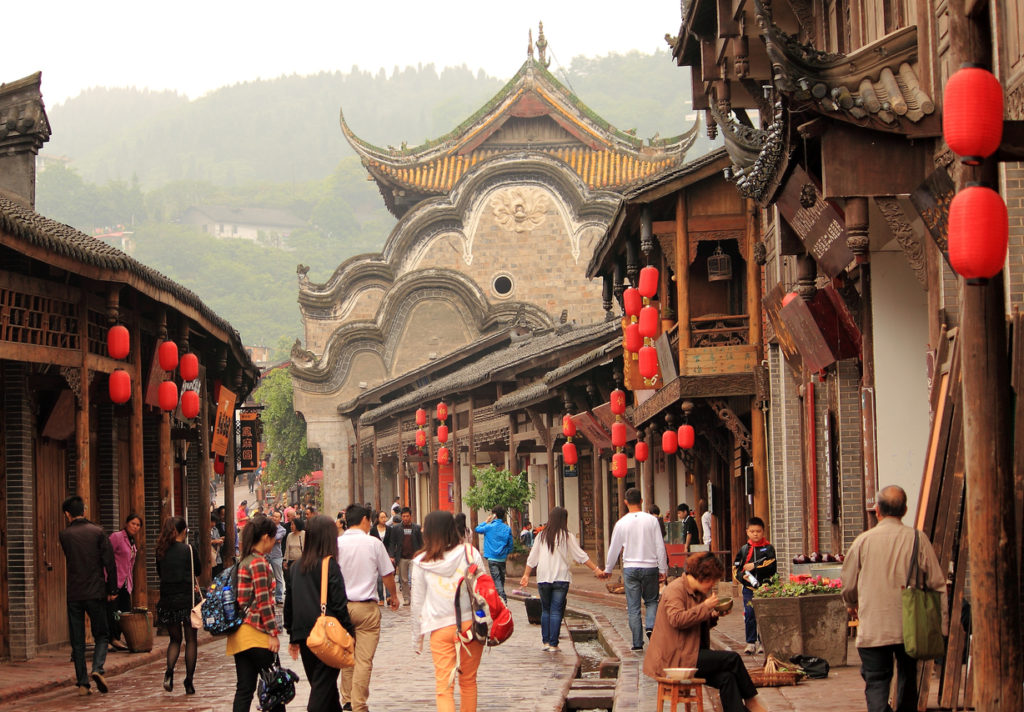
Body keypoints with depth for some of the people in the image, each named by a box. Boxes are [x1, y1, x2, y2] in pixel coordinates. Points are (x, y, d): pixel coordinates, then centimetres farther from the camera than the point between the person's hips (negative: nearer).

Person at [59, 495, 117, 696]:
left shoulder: (65, 535, 0)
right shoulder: (97, 532, -1)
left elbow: (69, 559, 13)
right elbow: (110, 562, -4)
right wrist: (112, 589, 2)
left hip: (74, 594, 0)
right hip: (96, 592, 0)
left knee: (77, 642, 7)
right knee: (101, 635, 11)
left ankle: (82, 683, 4)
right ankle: (97, 669, -13)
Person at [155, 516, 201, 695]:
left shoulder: (161, 551, 2)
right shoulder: (189, 550, -9)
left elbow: (160, 573, 12)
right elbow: (197, 570, 3)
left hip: (167, 600, 3)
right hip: (187, 600, -3)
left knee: (175, 639, 16)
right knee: (191, 640, 8)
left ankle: (169, 670, -10)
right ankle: (189, 682, 7)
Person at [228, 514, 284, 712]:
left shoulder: (244, 561, 15)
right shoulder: (259, 562, -12)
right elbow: (263, 601, -16)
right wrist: (273, 633, -12)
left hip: (240, 634, 8)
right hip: (256, 633, -8)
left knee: (244, 689, 5)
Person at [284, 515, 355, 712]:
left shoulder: (295, 566, 8)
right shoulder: (329, 565, -10)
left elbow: (289, 604, 12)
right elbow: (339, 604, -12)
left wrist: (292, 636, 19)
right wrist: (349, 633, -5)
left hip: (303, 635, 6)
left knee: (320, 685, 15)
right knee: (324, 686, -4)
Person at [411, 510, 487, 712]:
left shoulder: (422, 563, -2)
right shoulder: (470, 553, 0)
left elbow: (418, 603, 4)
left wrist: (417, 638, 14)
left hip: (440, 629, -2)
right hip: (470, 623, 2)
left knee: (443, 686, -1)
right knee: (468, 681, 14)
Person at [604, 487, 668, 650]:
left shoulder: (622, 523, -3)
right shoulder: (651, 520, -4)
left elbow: (614, 549, 5)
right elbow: (660, 547, -3)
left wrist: (608, 569, 19)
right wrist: (663, 569, 5)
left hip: (630, 568, 0)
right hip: (650, 567, 0)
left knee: (633, 607, 5)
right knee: (651, 601, 17)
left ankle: (637, 642, 5)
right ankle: (651, 626, -9)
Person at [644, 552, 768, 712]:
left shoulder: (698, 592, 20)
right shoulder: (675, 590, -9)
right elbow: (677, 619, -25)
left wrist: (713, 617, 8)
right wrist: (705, 607, -20)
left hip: (689, 655, 9)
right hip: (674, 659, -9)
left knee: (726, 678, -17)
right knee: (732, 658, -16)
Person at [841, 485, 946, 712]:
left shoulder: (863, 541, -3)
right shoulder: (917, 538, -4)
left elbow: (848, 584, 7)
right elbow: (937, 583, -2)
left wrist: (853, 604, 30)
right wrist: (942, 624, 7)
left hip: (873, 627, -1)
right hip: (909, 626, 2)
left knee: (876, 681, 0)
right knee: (908, 676, 20)